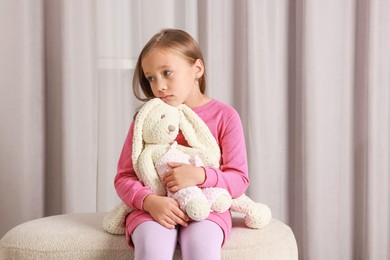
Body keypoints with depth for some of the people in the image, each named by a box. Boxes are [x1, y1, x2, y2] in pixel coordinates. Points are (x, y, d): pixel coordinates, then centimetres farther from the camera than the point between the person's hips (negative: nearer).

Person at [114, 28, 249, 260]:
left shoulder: (224, 116, 1)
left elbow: (239, 179, 0)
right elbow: (124, 177, 1)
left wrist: (200, 175, -19)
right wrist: (150, 201, -20)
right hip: (154, 207, 1)